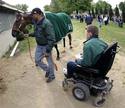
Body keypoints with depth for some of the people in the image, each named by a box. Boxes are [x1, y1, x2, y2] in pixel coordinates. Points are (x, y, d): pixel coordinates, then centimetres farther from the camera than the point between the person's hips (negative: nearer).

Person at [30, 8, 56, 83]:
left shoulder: (46, 23, -25)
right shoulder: (36, 22, 1)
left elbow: (51, 38, -27)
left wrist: (48, 51, -26)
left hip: (46, 46, -8)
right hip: (39, 45, 8)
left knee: (50, 62, 10)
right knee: (37, 60, 16)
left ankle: (51, 76, 33)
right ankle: (48, 70, 38)